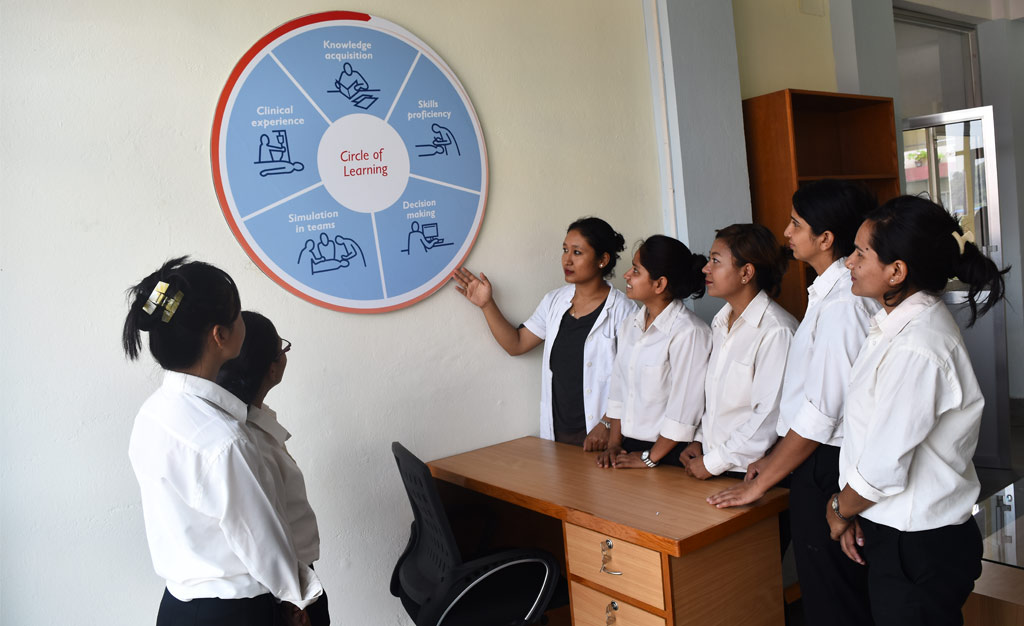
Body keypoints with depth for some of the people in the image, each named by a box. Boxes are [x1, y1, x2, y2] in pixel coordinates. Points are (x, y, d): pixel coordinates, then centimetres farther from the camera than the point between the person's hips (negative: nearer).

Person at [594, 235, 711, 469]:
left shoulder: (689, 332, -15)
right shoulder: (629, 325, 9)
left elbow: (685, 408, -15)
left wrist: (650, 458, -10)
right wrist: (614, 444, 7)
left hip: (670, 453, -6)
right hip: (629, 448, 6)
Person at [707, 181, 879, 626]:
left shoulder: (843, 302, -20)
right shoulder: (827, 291, 9)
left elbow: (822, 409, -20)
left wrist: (761, 482, -12)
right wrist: (774, 460, 13)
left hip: (825, 468, -9)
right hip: (816, 460, 9)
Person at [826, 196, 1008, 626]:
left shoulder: (914, 349, -27)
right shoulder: (899, 323, 3)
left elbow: (884, 468, -23)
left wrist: (840, 509, -4)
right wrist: (851, 509, 4)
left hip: (918, 550, -8)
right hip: (896, 534, 8)